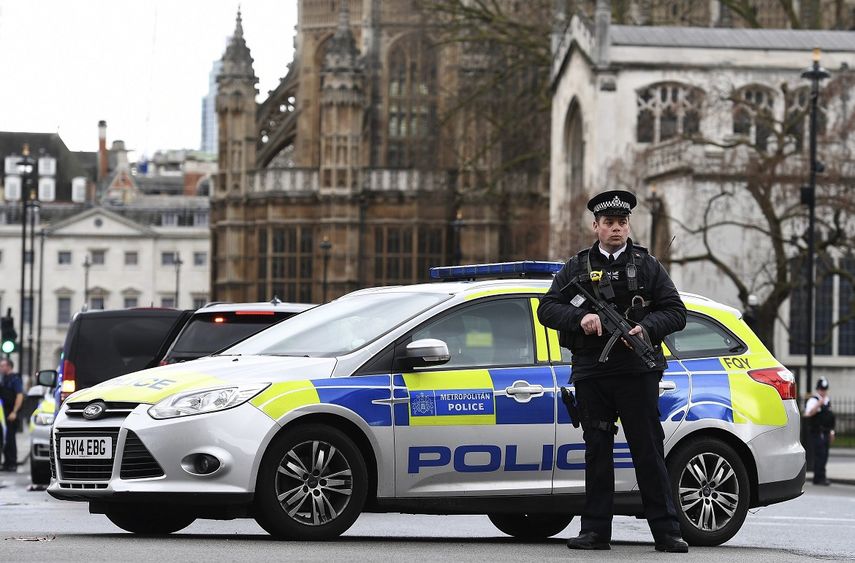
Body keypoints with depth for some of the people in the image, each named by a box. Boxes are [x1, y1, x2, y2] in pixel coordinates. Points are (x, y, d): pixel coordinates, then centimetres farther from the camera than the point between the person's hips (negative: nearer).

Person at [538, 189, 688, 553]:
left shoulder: (648, 266, 10)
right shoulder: (577, 267, 13)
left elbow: (676, 312, 5)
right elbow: (547, 308, 5)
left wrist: (646, 328, -13)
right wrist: (580, 318, -13)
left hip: (637, 372, -2)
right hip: (591, 373, 2)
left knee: (649, 451, -4)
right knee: (597, 452, 5)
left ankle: (666, 532, -3)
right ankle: (595, 531, 8)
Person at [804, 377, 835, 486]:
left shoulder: (828, 400, 16)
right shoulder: (813, 400, -10)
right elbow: (809, 413, -27)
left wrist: (831, 431, 23)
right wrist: (819, 404, -37)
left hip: (826, 433, 8)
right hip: (817, 433, -8)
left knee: (824, 456, 10)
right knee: (820, 455, -13)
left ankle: (819, 477, 17)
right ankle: (819, 478, -12)